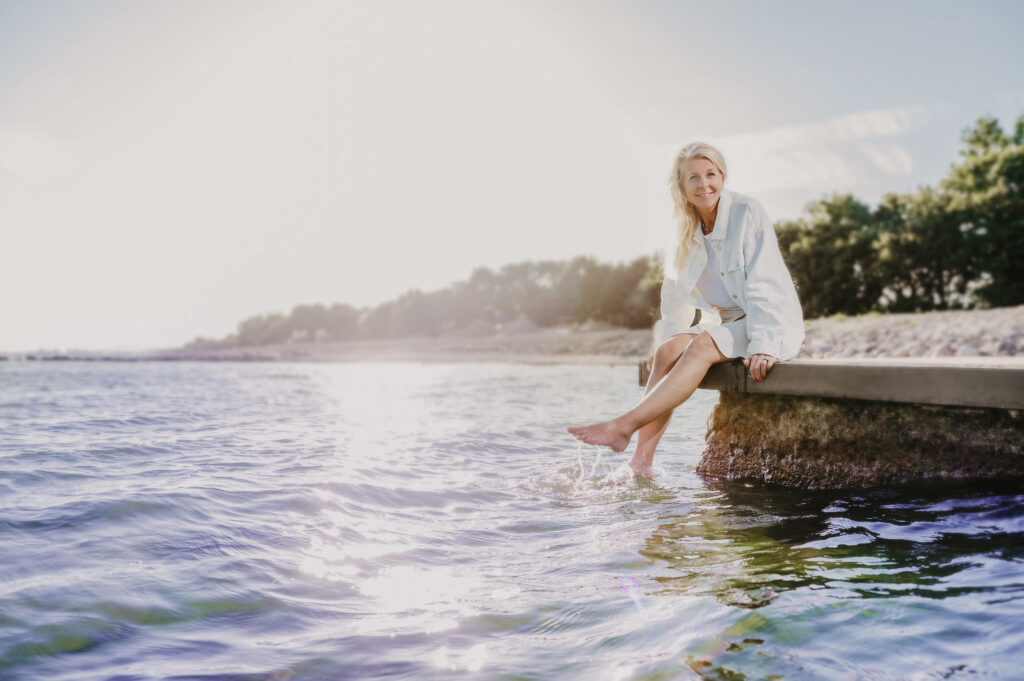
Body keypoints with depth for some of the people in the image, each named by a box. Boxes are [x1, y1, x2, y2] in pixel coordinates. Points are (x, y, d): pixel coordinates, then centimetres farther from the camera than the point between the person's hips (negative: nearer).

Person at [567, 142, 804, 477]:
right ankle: (642, 461, -27)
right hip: (727, 324, 6)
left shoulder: (747, 214, -13)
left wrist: (763, 346, -27)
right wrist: (665, 342, 6)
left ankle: (624, 426, -36)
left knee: (701, 346, -31)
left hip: (775, 326, -5)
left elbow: (763, 286, -19)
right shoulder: (686, 232, 5)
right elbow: (676, 294, 14)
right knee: (667, 351, -20)